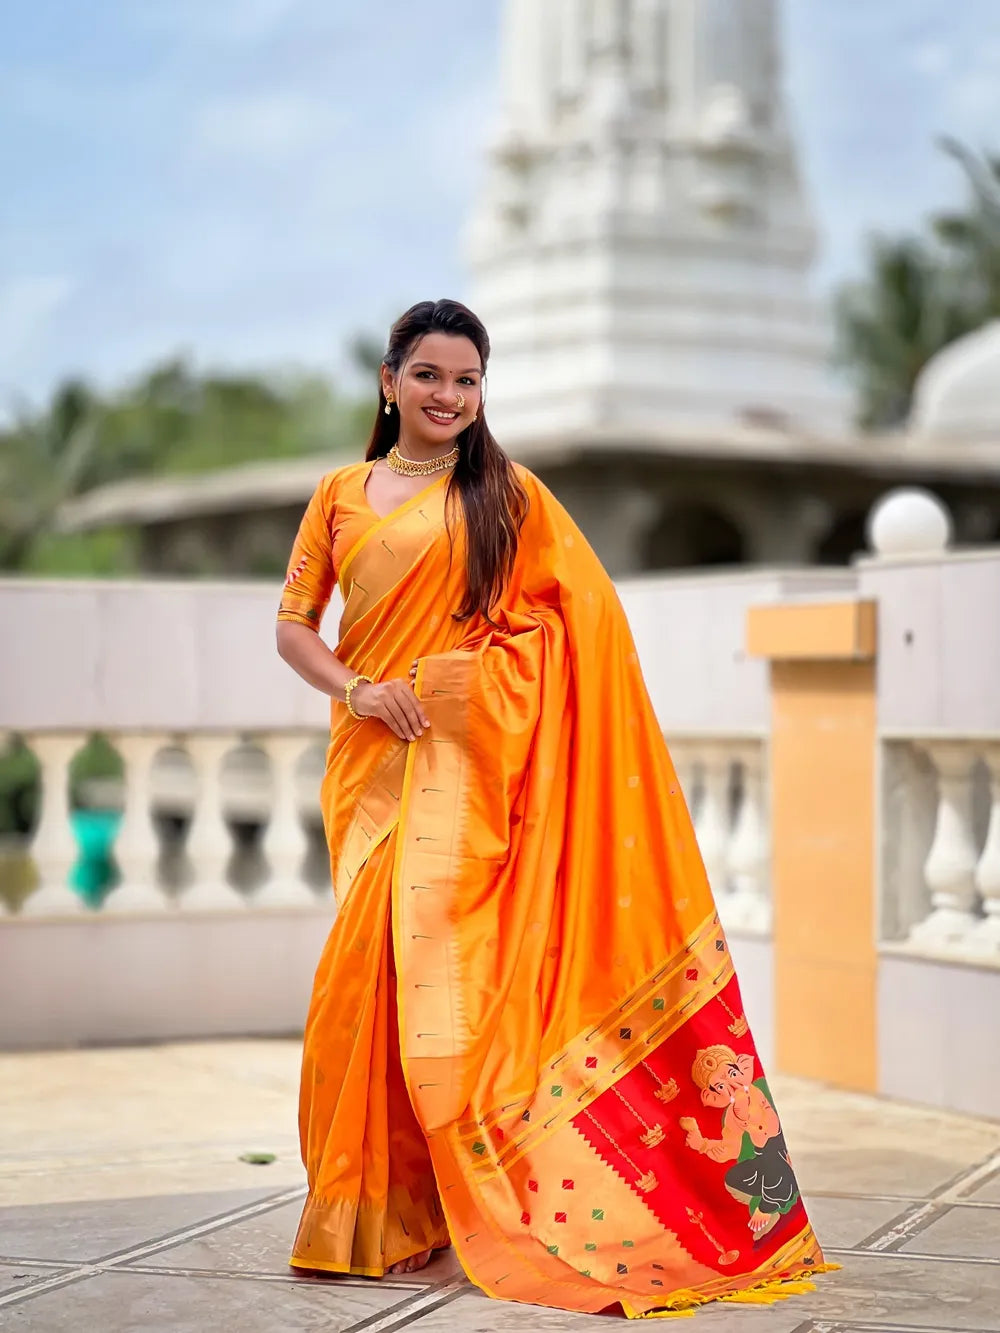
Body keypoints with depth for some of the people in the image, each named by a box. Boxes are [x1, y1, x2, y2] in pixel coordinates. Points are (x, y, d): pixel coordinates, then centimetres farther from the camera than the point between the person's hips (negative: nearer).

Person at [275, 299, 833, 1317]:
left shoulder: (508, 495, 8)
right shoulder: (341, 494, 14)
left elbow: (591, 615, 5)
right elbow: (293, 626, 12)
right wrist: (357, 690, -6)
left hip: (471, 754, -2)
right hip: (375, 757, 2)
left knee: (436, 948, -11)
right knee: (373, 958, -2)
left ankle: (430, 1205, -3)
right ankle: (371, 1205, 7)